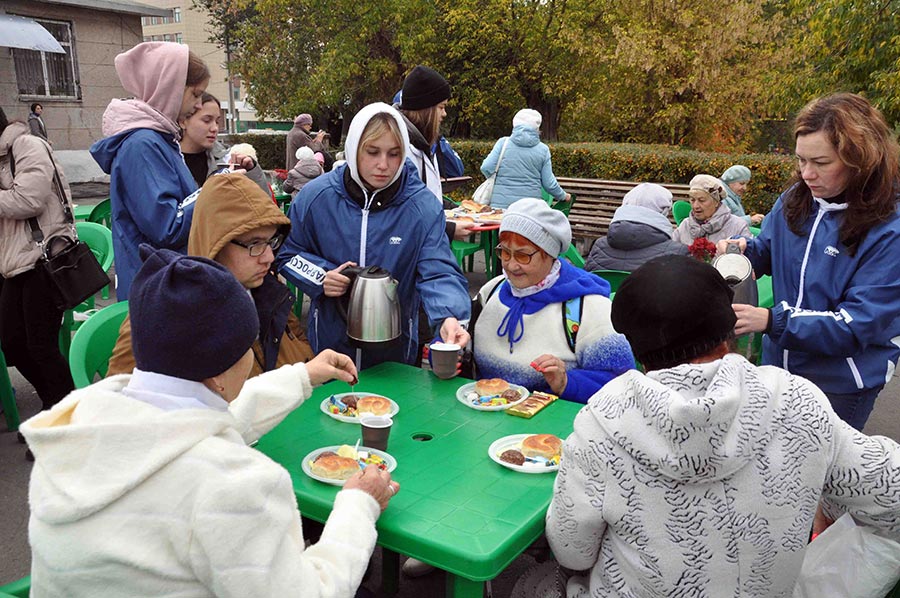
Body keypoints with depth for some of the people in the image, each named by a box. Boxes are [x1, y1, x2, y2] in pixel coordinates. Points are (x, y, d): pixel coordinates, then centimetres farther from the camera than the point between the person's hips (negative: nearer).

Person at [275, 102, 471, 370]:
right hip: (330, 338, 1)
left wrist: (449, 317, -41)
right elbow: (288, 253, 4)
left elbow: (438, 272, -21)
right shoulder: (315, 196, -9)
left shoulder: (423, 207, -14)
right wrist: (320, 276, -17)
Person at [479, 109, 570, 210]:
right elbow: (549, 183, 4)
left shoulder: (503, 142, 1)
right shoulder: (543, 149, 4)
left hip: (501, 204, 0)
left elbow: (486, 168, -6)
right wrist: (563, 196, 22)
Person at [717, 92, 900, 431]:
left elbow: (859, 324, -24)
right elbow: (766, 251, 11)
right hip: (779, 362, 5)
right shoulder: (794, 201, -5)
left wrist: (772, 321, -34)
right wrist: (742, 249, -14)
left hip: (841, 385, -5)